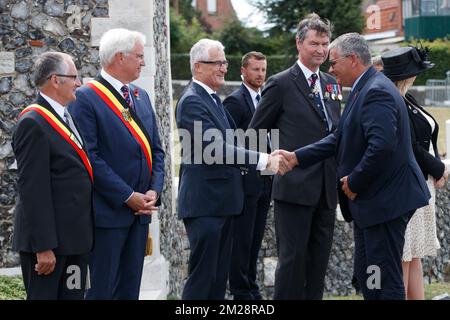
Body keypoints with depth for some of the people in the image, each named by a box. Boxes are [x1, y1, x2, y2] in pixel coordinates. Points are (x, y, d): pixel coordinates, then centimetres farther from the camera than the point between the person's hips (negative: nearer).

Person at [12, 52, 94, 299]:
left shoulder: (67, 117, 15)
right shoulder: (33, 124, -14)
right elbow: (33, 190, -18)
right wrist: (43, 247, -20)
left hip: (75, 239, 9)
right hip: (49, 240, -9)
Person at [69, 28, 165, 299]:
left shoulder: (141, 96, 14)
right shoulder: (86, 98, -10)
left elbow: (156, 149, 15)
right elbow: (90, 157, -16)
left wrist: (154, 190, -1)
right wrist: (127, 196, -16)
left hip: (140, 210, 7)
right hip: (108, 211, -7)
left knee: (130, 289, 12)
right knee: (102, 289, -2)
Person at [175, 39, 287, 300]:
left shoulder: (214, 99, 16)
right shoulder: (192, 101, -14)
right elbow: (216, 148, -23)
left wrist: (268, 158, 4)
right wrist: (263, 161, -23)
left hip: (222, 201, 10)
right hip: (204, 202, -10)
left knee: (219, 275, 13)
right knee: (202, 277, -6)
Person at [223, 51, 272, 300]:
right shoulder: (235, 101, -9)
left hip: (263, 181, 7)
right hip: (245, 182, -7)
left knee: (255, 239, 12)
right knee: (242, 239, -2)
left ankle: (251, 288, 19)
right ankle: (240, 291, 4)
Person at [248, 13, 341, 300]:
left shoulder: (331, 83, 13)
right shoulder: (281, 84, -6)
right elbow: (256, 132, -1)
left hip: (326, 187, 6)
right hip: (295, 186, -6)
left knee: (320, 258, 10)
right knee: (293, 257, -4)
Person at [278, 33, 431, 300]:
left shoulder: (376, 92, -19)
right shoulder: (365, 89, 14)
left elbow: (382, 145, -30)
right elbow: (341, 138, 16)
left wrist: (354, 181, -18)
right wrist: (298, 157, 11)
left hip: (385, 200, -11)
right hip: (370, 199, 11)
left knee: (385, 280, -5)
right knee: (366, 274, 16)